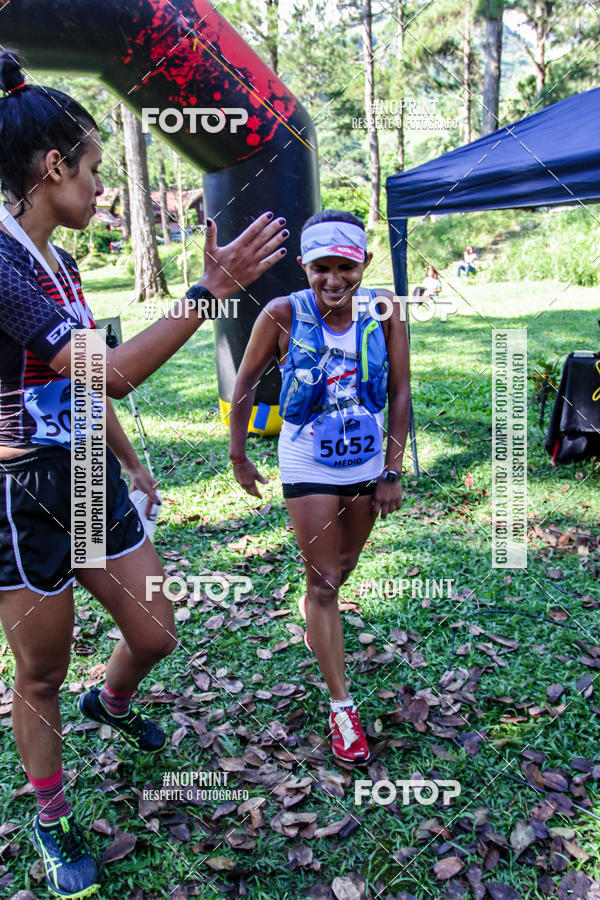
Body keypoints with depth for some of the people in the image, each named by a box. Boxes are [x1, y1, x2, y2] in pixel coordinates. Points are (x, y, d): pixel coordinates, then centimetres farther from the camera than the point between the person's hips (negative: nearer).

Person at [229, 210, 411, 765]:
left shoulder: (383, 310, -12)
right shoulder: (283, 315, -17)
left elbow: (400, 393, -5)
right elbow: (246, 385, -4)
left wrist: (392, 471, -5)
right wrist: (238, 457, 0)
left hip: (367, 463, 3)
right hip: (307, 468, -3)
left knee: (343, 566, 22)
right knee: (323, 582, 1)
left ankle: (311, 609, 57)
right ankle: (341, 706, 14)